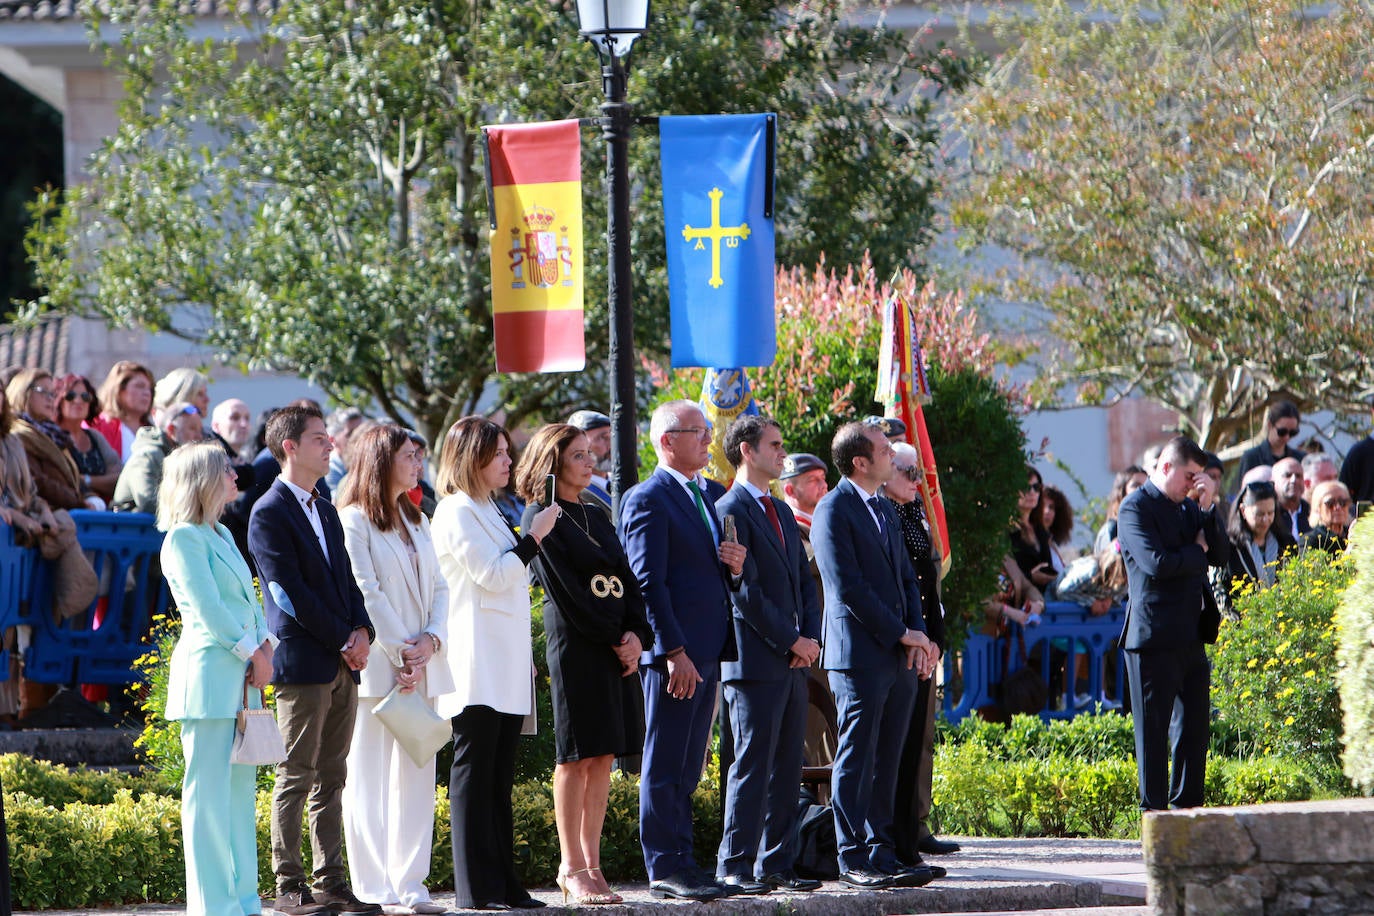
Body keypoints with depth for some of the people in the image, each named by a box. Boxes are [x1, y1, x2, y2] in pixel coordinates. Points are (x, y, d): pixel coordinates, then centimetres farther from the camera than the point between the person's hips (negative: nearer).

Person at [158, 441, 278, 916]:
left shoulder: (222, 535, 19)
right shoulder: (184, 538, -8)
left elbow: (248, 600, 19)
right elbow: (208, 608, -13)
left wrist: (265, 645, 3)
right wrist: (252, 651, -10)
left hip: (242, 679, 9)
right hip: (210, 675, -9)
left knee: (241, 788, 9)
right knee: (209, 790, -6)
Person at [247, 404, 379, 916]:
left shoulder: (325, 511, 19)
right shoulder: (270, 514, -8)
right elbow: (292, 593, -13)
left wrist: (363, 631, -1)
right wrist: (343, 641, -12)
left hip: (342, 663, 8)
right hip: (302, 662, -8)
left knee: (332, 778, 8)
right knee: (297, 777, -4)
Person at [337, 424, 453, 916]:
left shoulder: (417, 520, 19)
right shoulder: (355, 520, -5)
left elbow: (438, 588, 14)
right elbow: (367, 593, -11)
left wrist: (431, 641, -4)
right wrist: (401, 654, -13)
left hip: (421, 668, 7)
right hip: (375, 668, -7)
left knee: (416, 774, 5)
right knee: (370, 778, -4)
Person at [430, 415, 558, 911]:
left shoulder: (490, 512, 21)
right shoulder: (458, 512, -8)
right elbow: (492, 575, -16)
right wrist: (533, 537, -8)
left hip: (506, 666, 9)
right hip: (478, 669, -9)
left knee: (499, 777, 8)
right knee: (474, 773, -7)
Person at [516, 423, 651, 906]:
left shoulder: (596, 517, 18)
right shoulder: (541, 517, -4)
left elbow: (625, 579, 14)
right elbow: (566, 589, -11)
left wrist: (637, 634, -3)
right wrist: (613, 640, -11)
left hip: (617, 645, 7)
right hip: (575, 644, -7)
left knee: (603, 756, 5)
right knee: (577, 756, -6)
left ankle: (591, 863, 7)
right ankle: (572, 868, -3)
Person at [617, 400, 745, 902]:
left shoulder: (712, 494, 17)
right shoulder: (647, 499, -9)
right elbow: (649, 582, -14)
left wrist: (737, 565, 0)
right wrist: (673, 650, -19)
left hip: (708, 649, 8)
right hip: (674, 653, -8)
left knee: (687, 766, 12)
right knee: (665, 764, -4)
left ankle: (679, 860, 16)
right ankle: (665, 867, -2)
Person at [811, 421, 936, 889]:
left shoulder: (886, 511, 18)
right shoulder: (833, 511, -9)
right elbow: (849, 588, -15)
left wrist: (920, 638, 3)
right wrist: (903, 634, -11)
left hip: (900, 657, 8)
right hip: (860, 654, -8)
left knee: (886, 762, 9)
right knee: (856, 761, -4)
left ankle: (881, 853, 12)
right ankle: (853, 859, -1)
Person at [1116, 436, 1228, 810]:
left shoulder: (1189, 507, 16)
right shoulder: (1136, 508, -8)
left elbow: (1220, 555, 10)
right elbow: (1156, 563, -20)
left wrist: (1209, 508, -3)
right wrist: (1197, 551, -4)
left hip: (1191, 635, 8)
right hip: (1154, 635, -8)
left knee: (1196, 722, 10)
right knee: (1154, 728, -1)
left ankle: (1186, 804, 17)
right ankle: (1154, 811, 2)